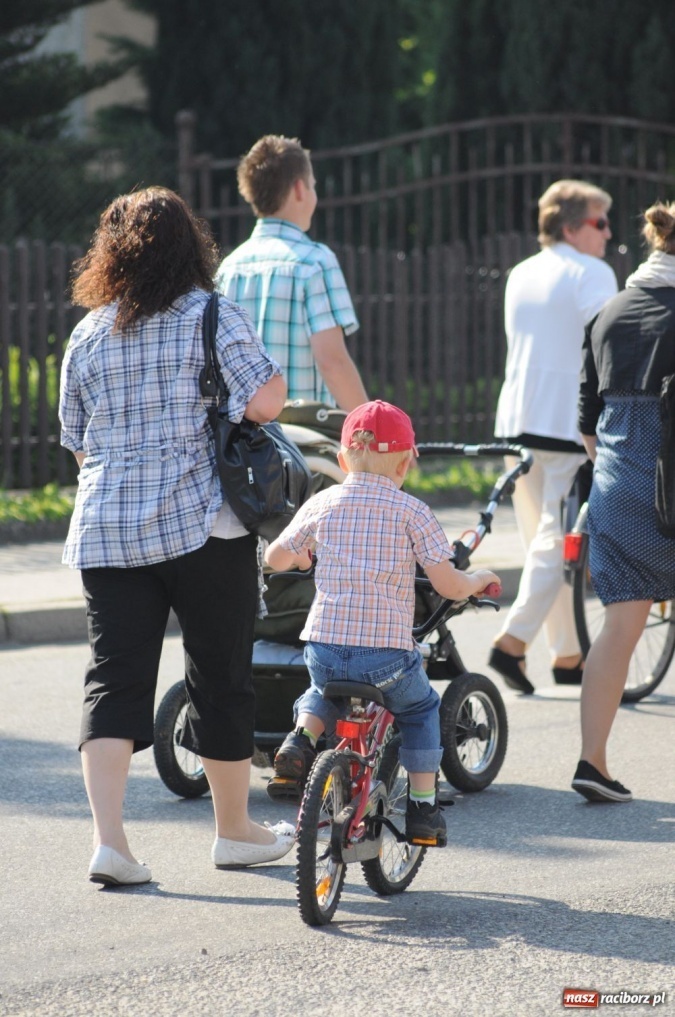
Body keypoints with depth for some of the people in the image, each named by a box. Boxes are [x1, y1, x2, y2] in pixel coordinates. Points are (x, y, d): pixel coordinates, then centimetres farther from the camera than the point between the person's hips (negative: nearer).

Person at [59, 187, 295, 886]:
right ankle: (235, 832, 22)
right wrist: (268, 376, 7)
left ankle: (108, 841, -11)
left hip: (106, 532, 3)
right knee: (220, 676, 10)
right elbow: (265, 402, -14)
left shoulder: (88, 335, 9)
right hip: (203, 526, -3)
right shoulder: (211, 317, -4)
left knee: (114, 679, 2)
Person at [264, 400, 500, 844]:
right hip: (387, 656, -2)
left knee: (322, 691, 36)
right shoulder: (412, 511, -1)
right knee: (421, 708, 27)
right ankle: (423, 805, 21)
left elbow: (275, 558, 17)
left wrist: (303, 557, 39)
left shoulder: (321, 504, 7)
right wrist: (480, 580, 18)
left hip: (324, 650, 2)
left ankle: (303, 736, 9)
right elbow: (450, 586, -4)